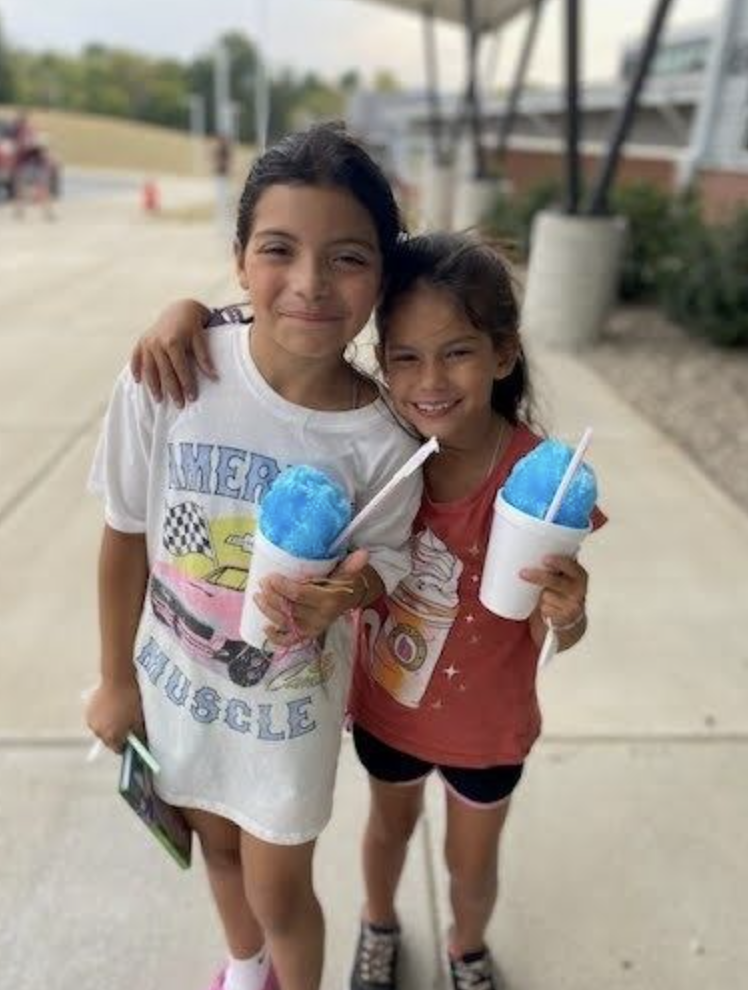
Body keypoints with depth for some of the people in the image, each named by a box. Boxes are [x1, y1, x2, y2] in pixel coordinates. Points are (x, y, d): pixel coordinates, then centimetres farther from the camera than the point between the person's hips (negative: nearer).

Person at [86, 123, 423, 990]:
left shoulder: (382, 442, -26)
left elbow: (381, 563, -9)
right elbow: (125, 538, -11)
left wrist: (349, 590, -33)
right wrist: (117, 679, 0)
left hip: (290, 704, -2)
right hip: (176, 680, 3)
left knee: (279, 893, 17)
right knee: (218, 845, 29)